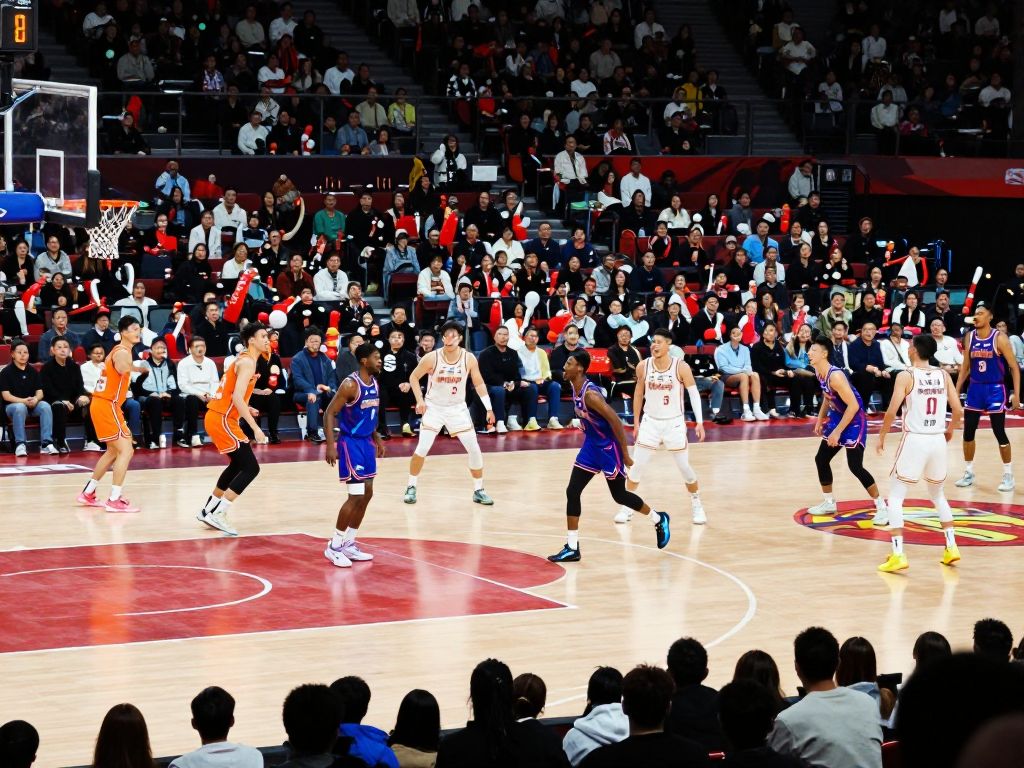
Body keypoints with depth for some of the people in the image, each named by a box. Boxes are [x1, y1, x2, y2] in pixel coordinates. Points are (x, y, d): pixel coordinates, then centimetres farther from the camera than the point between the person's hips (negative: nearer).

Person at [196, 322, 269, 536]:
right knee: (251, 468, -10)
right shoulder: (248, 362, -14)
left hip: (216, 417, 10)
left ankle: (208, 511, 29)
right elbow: (237, 397, -25)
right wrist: (255, 428, -26)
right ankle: (218, 514, -14)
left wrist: (245, 409, 26)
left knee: (238, 465, 24)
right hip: (223, 420, -10)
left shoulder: (243, 359, 16)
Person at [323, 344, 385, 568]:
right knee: (356, 496, -11)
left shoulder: (374, 383, 7)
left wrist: (377, 440, 19)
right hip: (350, 442, -9)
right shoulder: (350, 385, -19)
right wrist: (330, 445, -24)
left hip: (366, 442, 9)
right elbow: (329, 413, -19)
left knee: (367, 495, 10)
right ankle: (334, 546, -2)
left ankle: (348, 544, 19)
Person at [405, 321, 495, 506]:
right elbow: (414, 377, -2)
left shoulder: (469, 358, -11)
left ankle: (478, 491, 12)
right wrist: (420, 400, -13)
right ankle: (411, 488, 7)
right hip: (434, 407, -2)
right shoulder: (432, 358, -16)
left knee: (474, 449, -2)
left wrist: (489, 408, -2)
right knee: (422, 448, -12)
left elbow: (479, 383, 2)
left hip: (458, 408, 2)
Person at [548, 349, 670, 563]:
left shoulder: (590, 394, -28)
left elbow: (615, 422, -26)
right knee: (572, 492, 0)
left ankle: (659, 520, 33)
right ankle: (572, 548, 5)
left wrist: (625, 455, -21)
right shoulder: (574, 388, 0)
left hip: (608, 447, -8)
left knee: (619, 495, 8)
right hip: (591, 445, 8)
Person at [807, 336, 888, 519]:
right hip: (837, 417, 10)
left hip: (854, 421, -10)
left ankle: (881, 506, -1)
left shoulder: (835, 376, -29)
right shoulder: (818, 372, 0)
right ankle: (829, 503, 25)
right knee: (821, 459, 11)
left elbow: (853, 406, -29)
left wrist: (837, 432, -26)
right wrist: (820, 419, 14)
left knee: (855, 466, -13)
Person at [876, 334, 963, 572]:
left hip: (915, 440, -5)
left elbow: (892, 411, -12)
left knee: (895, 498, 4)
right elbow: (958, 411, 4)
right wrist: (950, 430, 23)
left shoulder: (906, 376, -7)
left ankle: (898, 555, -8)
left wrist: (881, 437, 2)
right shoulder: (944, 375, 5)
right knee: (937, 495, 26)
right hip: (938, 441, 5)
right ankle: (951, 547, 21)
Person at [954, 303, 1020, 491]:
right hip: (975, 389, 5)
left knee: (999, 433, -2)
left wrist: (1016, 394, -15)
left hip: (995, 389, -5)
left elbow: (1014, 367, -9)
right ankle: (969, 473, 19)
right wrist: (957, 391, 9)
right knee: (968, 432, 5)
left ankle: (1008, 475, 10)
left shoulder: (999, 338, -12)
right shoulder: (970, 337, 3)